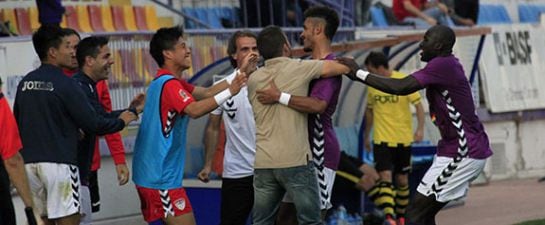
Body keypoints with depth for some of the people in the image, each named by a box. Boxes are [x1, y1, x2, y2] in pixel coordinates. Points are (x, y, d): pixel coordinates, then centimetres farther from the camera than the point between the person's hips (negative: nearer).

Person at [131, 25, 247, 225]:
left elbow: (206, 93, 13)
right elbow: (194, 110, -32)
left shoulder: (163, 82, 16)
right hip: (162, 179, -10)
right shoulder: (169, 83, -15)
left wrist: (237, 76, 7)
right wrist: (229, 92, -31)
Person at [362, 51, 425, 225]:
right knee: (385, 176, -15)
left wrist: (420, 128, -21)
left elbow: (418, 105, -7)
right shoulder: (372, 84, 4)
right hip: (381, 139, 1)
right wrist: (367, 135, 21)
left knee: (402, 180, 9)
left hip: (403, 139, -1)